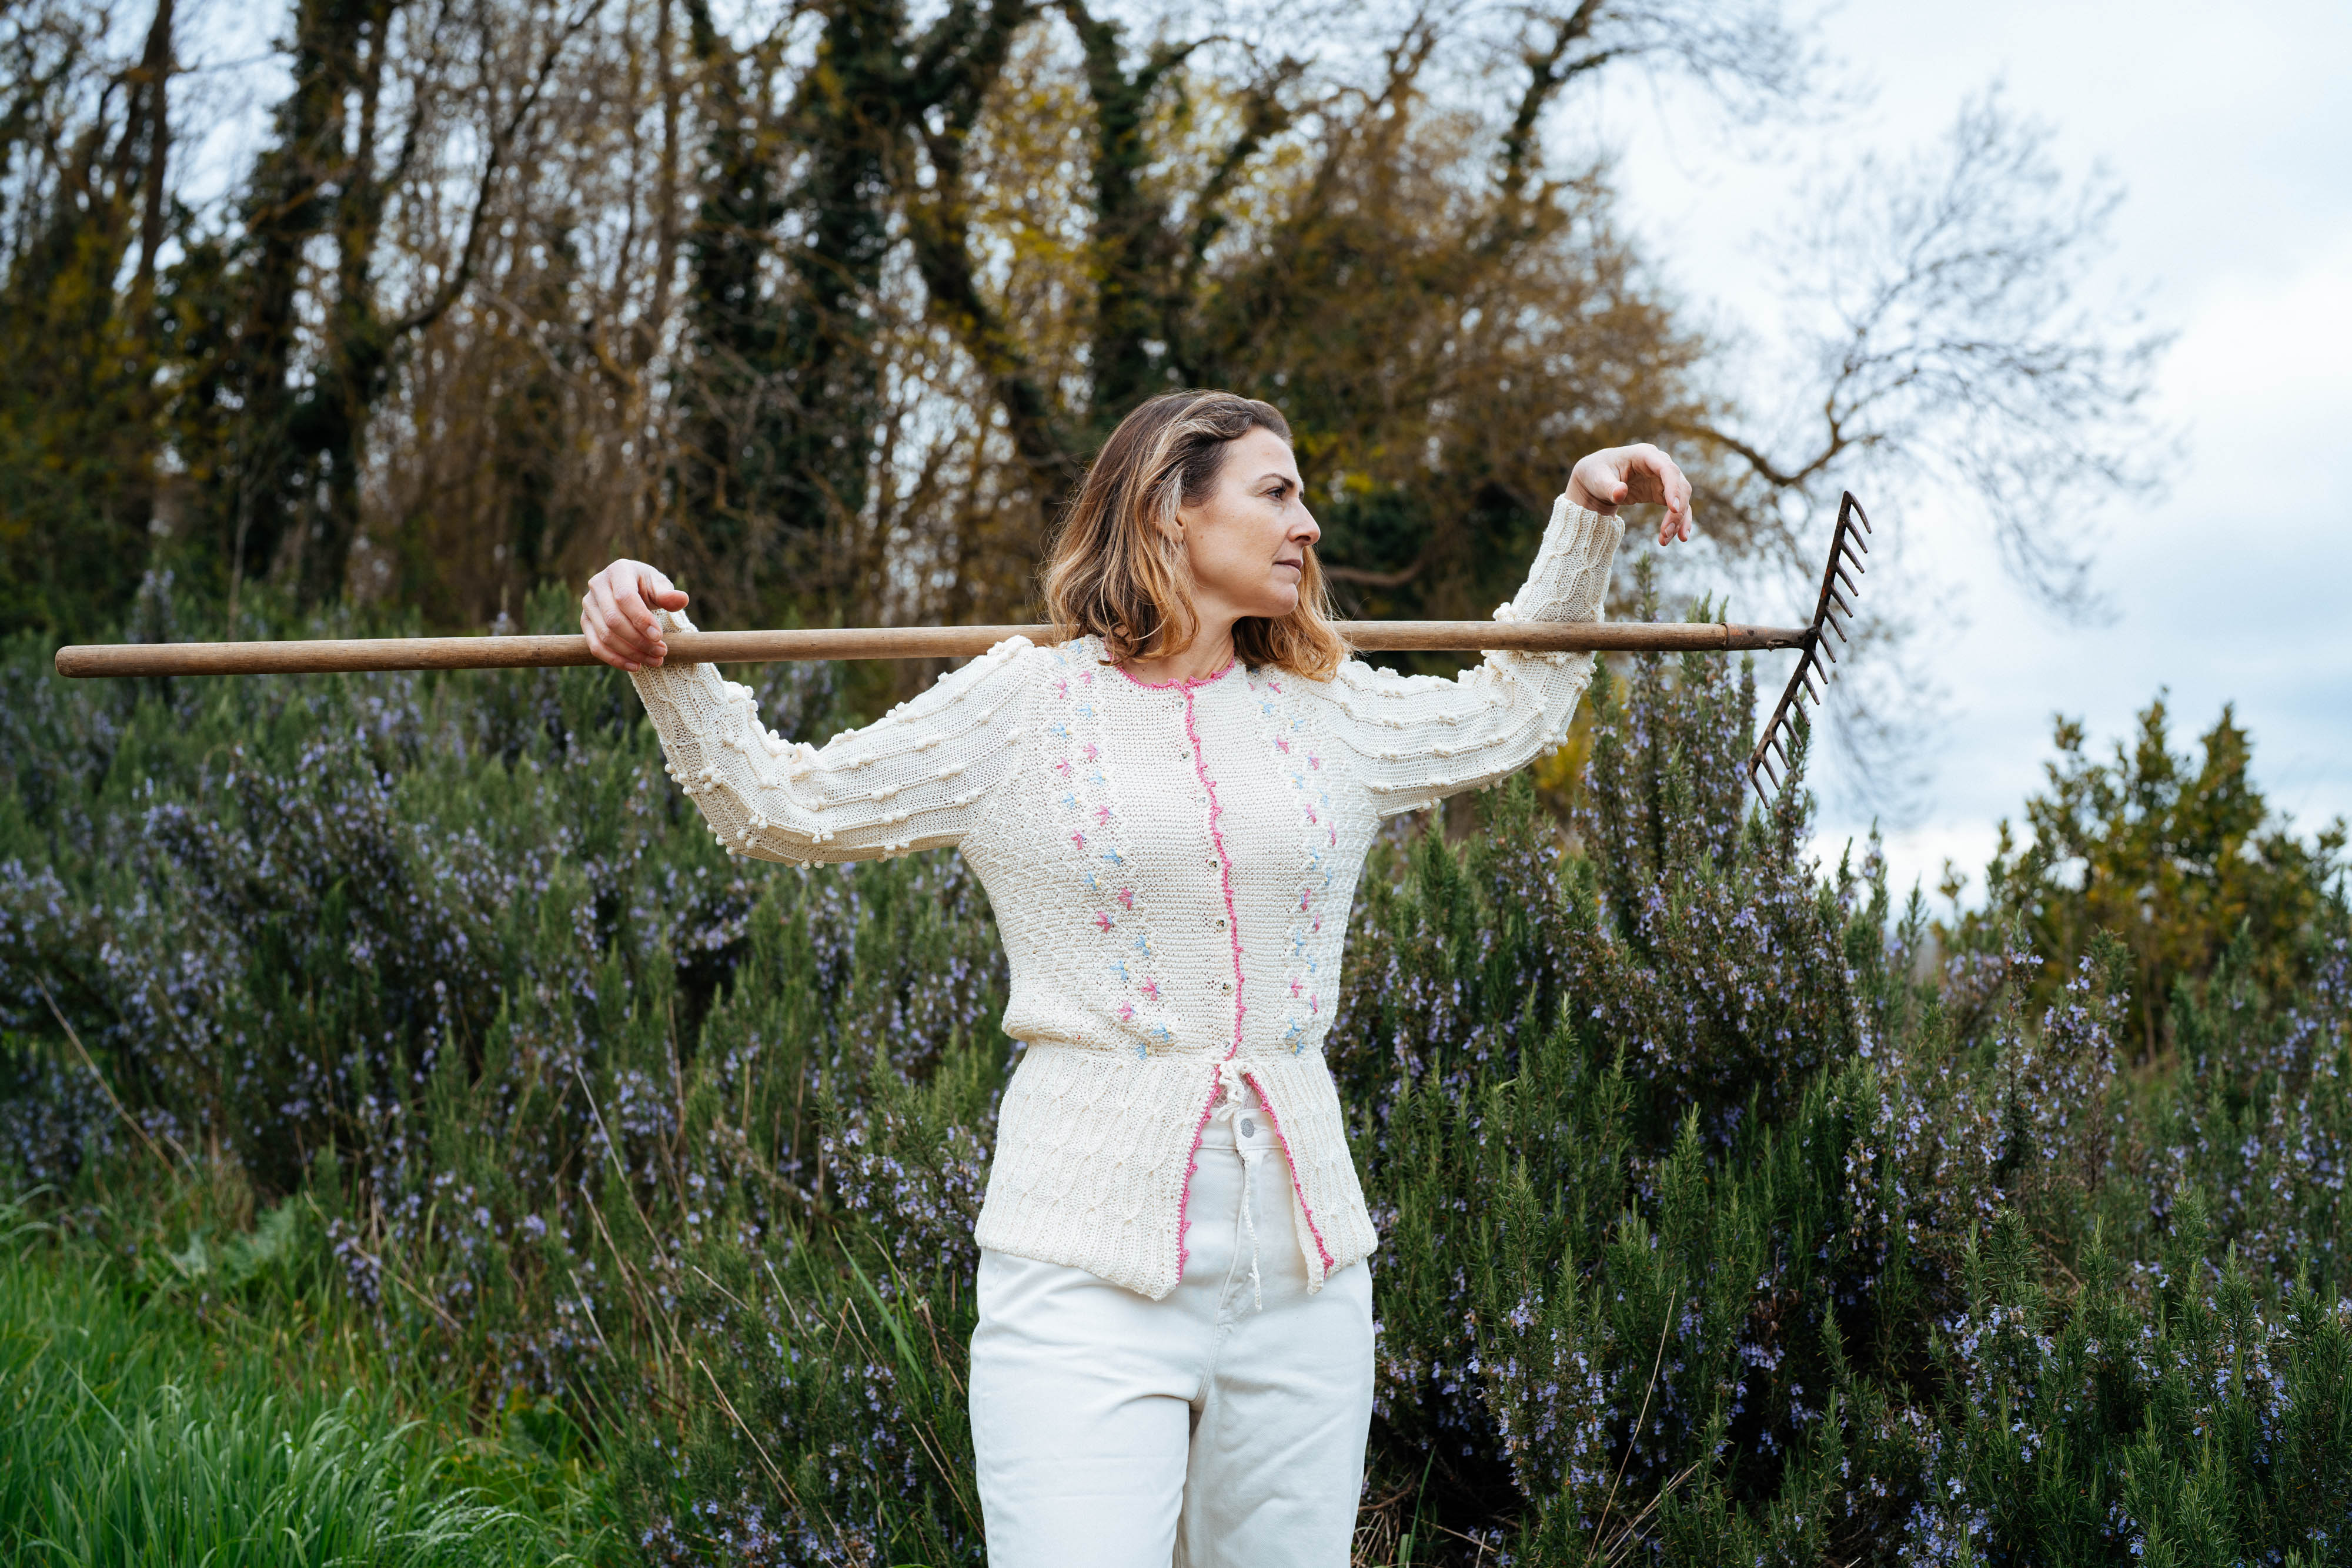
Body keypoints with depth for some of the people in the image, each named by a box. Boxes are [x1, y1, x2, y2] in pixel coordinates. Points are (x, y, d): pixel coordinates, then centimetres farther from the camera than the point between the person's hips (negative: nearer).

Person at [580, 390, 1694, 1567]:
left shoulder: (1329, 712, 14)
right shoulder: (1020, 707, 4)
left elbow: (1515, 711, 33)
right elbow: (779, 806, 11)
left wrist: (1586, 512, 30)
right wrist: (664, 667, -2)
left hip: (1304, 1265, 4)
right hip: (1090, 1264, -4)